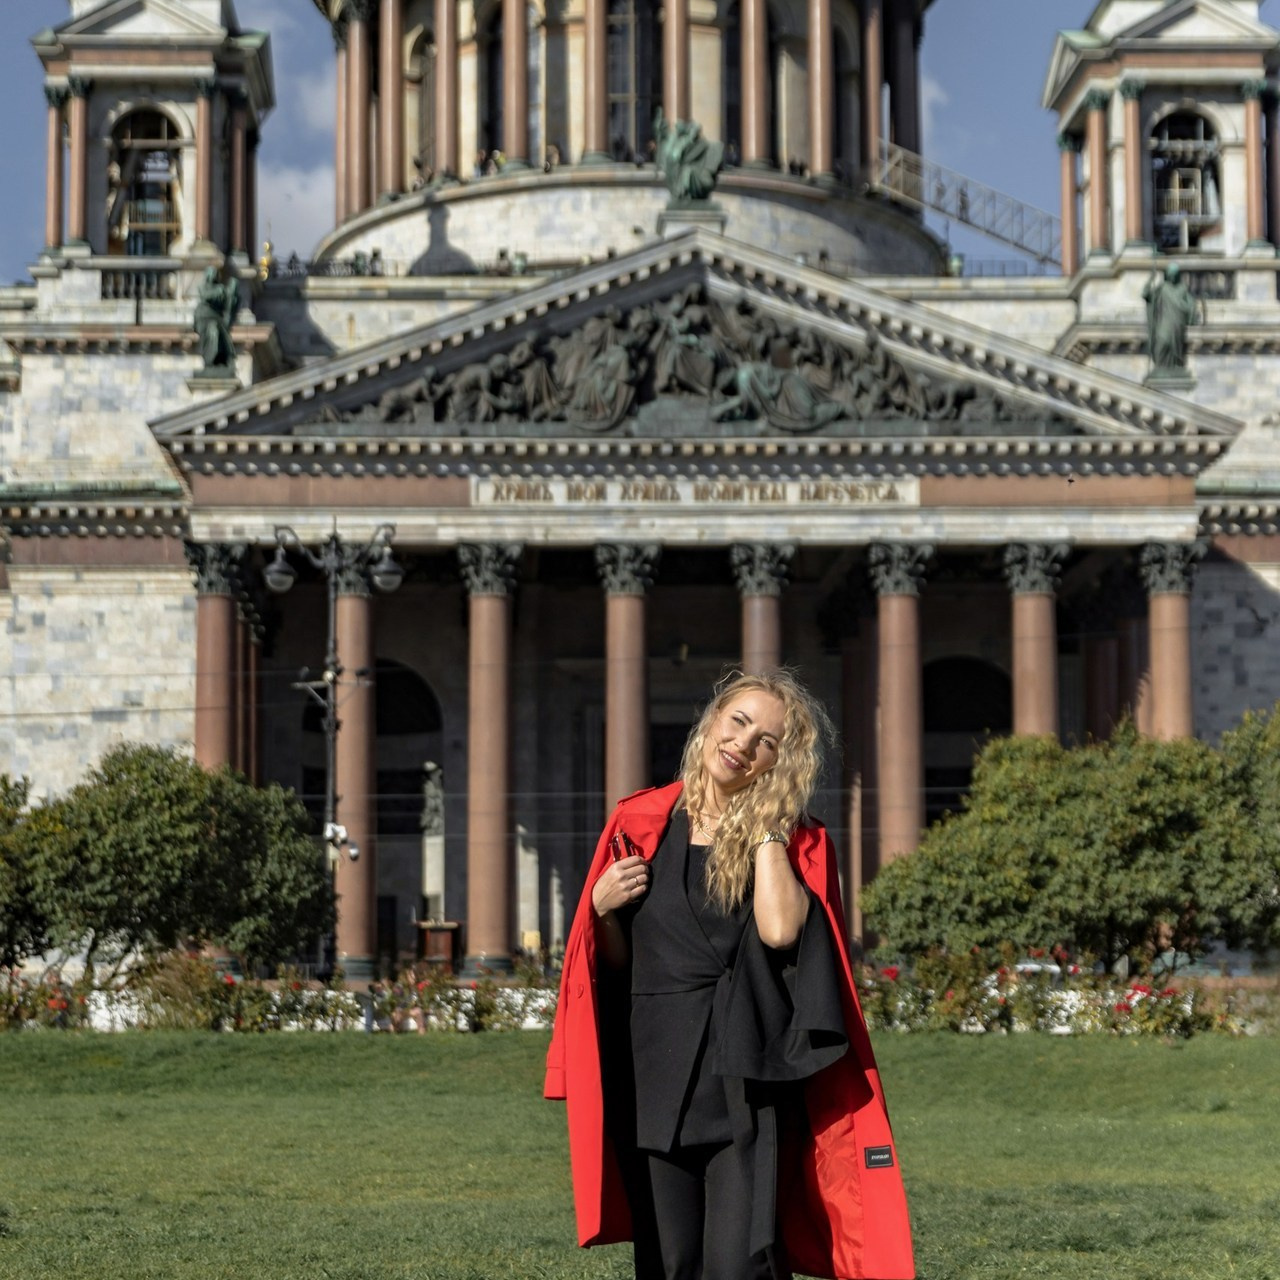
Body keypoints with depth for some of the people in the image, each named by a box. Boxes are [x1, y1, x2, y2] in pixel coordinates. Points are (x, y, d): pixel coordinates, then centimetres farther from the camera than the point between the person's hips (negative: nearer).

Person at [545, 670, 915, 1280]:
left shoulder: (794, 842, 3)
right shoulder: (641, 824, 8)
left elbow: (780, 929, -18)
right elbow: (614, 960, 15)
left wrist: (766, 829, -8)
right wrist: (601, 907, -5)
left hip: (744, 1076, -3)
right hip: (652, 1077, 3)